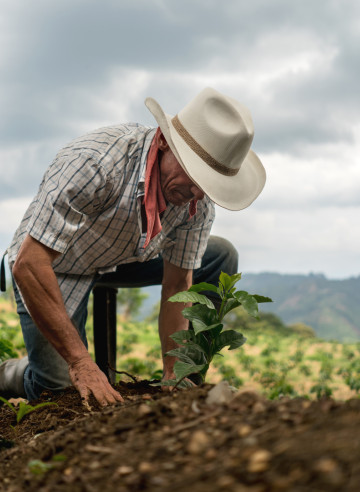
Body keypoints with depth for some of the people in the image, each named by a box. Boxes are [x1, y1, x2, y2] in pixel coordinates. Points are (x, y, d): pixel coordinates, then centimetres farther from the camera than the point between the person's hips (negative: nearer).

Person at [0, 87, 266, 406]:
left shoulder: (199, 200, -19)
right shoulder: (95, 161, -38)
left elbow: (177, 287, -9)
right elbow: (27, 266, -39)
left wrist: (173, 378, -13)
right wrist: (81, 363, -40)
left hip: (124, 258, 6)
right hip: (54, 267, -5)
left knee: (221, 257, -5)